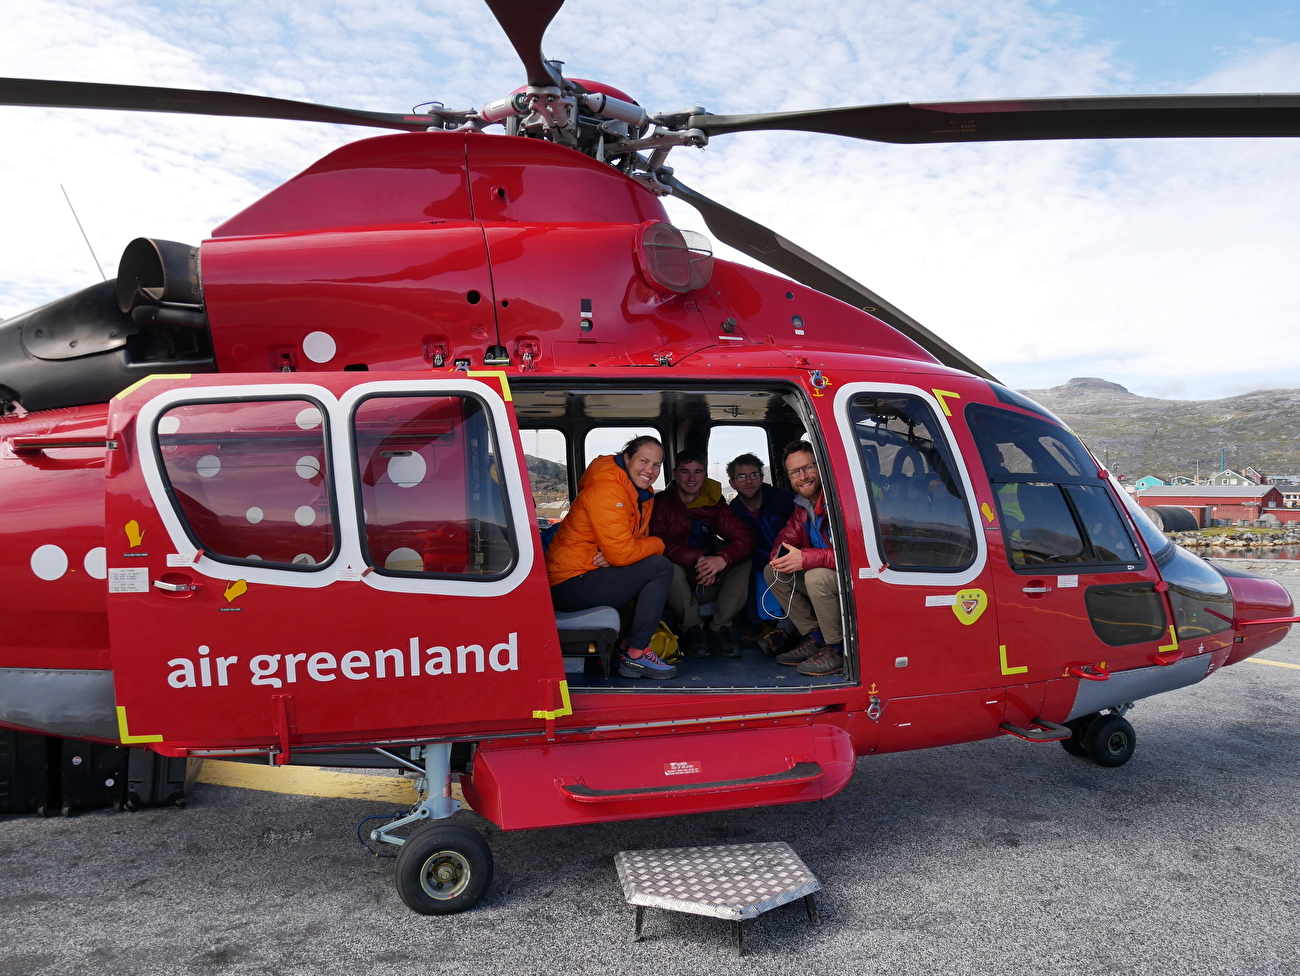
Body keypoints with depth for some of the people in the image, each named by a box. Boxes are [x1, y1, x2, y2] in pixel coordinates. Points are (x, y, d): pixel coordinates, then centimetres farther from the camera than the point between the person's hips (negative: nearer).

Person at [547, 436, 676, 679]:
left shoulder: (642, 493, 12)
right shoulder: (607, 490, -19)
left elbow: (635, 542, 10)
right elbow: (622, 553, -24)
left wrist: (614, 556, -12)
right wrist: (657, 544, -7)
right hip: (570, 584, -10)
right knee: (660, 567, -16)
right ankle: (635, 654, -12)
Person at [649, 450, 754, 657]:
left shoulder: (714, 504, 3)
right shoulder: (662, 502, -8)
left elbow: (745, 538, -11)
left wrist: (723, 559, -32)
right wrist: (698, 559, -36)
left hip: (708, 584, 3)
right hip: (677, 586, -3)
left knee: (745, 561, -17)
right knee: (670, 566, -34)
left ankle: (720, 628, -15)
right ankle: (692, 629, -17)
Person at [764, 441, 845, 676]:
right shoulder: (803, 505, 7)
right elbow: (786, 539, 12)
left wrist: (807, 558, -36)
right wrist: (781, 557, -14)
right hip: (825, 573, 9)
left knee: (817, 577, -35)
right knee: (772, 572, 1)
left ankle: (836, 650, -14)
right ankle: (815, 639, 3)